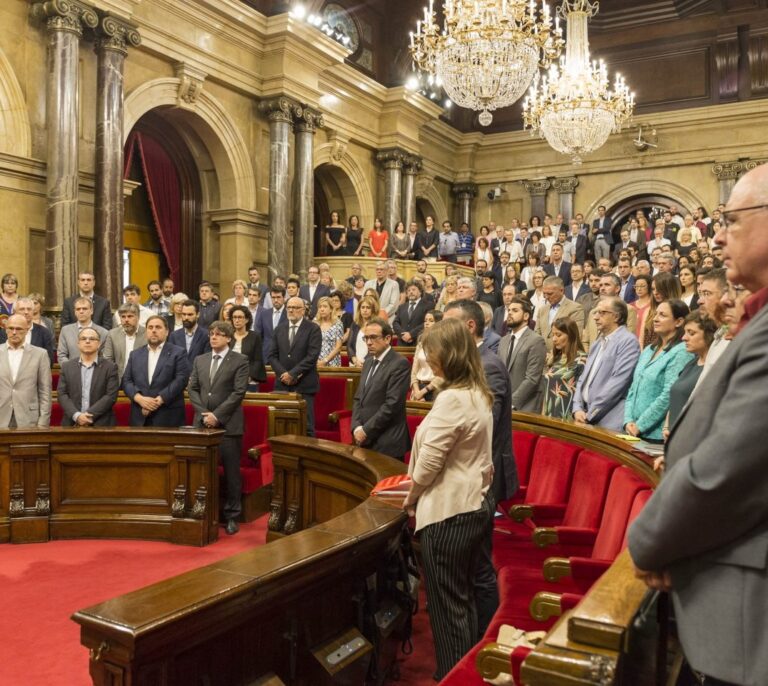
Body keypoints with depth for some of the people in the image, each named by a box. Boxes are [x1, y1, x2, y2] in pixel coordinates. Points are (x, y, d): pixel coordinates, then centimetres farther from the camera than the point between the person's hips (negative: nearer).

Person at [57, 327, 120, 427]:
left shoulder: (110, 367, 2)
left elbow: (111, 396, -6)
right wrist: (76, 415, -13)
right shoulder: (67, 366, 10)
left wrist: (90, 416, -14)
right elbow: (62, 394, 2)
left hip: (101, 424, -2)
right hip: (72, 423, 2)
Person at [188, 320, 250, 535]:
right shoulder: (199, 360, 15)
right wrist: (203, 413, -5)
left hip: (228, 424, -4)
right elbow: (192, 389, 10)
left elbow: (239, 392, -9)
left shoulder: (240, 360, 0)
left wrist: (217, 415, -13)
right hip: (202, 423, 4)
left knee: (231, 472, 1)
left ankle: (231, 516, 11)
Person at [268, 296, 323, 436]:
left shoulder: (313, 329, -2)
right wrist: (283, 374, -6)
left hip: (304, 385, -4)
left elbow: (312, 357, -11)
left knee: (306, 426, -2)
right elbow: (272, 356, 10)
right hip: (282, 384, 4)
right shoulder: (280, 328, 13)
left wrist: (292, 374, -13)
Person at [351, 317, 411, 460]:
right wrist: (357, 428, -1)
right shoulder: (369, 361, 14)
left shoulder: (400, 363, -12)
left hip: (387, 443, -7)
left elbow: (392, 404, -19)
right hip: (366, 441, 7)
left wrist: (366, 430, -15)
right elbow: (358, 398, 14)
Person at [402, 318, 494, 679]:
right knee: (464, 597, 19)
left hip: (448, 511, -9)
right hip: (474, 503, 9)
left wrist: (411, 497, -1)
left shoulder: (452, 399, -21)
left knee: (446, 603, 4)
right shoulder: (479, 394, 8)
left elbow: (429, 460, -18)